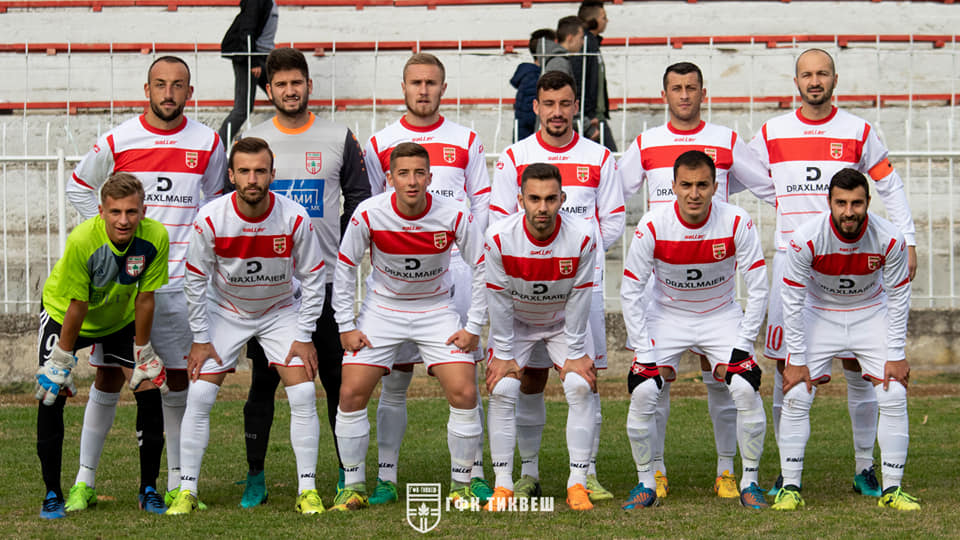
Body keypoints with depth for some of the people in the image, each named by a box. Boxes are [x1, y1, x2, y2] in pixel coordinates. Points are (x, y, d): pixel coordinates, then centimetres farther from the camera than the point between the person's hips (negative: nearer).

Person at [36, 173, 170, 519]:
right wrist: (61, 363, -19)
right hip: (63, 312, -3)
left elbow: (145, 299, -16)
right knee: (53, 392, -16)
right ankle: (52, 493, -4)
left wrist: (142, 355, -8)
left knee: (150, 388, -6)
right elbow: (76, 307, -26)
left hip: (120, 318, 3)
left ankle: (149, 489, 7)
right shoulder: (82, 241, -36)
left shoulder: (155, 238, -27)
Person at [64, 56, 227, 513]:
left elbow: (217, 199, 18)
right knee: (109, 378, 0)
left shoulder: (207, 143, 3)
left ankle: (177, 484, 13)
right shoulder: (117, 141, -2)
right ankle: (84, 480, 8)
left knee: (180, 380, 4)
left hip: (180, 282, 1)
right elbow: (78, 188, 12)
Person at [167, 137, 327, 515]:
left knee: (303, 394, -12)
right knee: (199, 395, -10)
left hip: (281, 311, 0)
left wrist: (304, 336, -9)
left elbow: (313, 277, -9)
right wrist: (200, 339, -8)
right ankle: (187, 491, 1)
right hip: (225, 311, 0)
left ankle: (307, 490, -1)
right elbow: (195, 279, -10)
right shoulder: (211, 219, -23)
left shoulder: (295, 218, -22)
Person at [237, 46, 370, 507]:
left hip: (326, 278, 0)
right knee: (263, 379, 2)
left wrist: (341, 251, 0)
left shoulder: (340, 139, 6)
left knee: (338, 378, 1)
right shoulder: (251, 141, 6)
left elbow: (359, 201, 9)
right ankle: (255, 477, 9)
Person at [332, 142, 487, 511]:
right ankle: (353, 487, 7)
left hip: (437, 311, 0)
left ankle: (461, 486, 4)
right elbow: (345, 269, -5)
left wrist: (474, 327, -7)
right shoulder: (368, 214, -19)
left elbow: (481, 269, -6)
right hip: (382, 310, 0)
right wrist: (345, 326, -6)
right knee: (351, 394, -9)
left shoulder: (454, 216, -19)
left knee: (464, 394, -13)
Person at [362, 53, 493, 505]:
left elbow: (481, 204, 10)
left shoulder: (466, 142, 10)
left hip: (453, 267, 0)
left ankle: (475, 475, 3)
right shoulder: (379, 144, 9)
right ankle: (386, 478, 5)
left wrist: (462, 250, -1)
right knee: (394, 378, 1)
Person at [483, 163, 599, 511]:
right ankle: (503, 485, -6)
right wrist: (503, 354, -13)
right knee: (502, 389, -15)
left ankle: (577, 483, -10)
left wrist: (575, 353, -13)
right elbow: (499, 299, -16)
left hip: (563, 322, 0)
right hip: (515, 322, 0)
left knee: (581, 385, -16)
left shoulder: (582, 238, -26)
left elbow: (579, 299, -17)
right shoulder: (500, 238, -26)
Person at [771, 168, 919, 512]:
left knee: (894, 399, -10)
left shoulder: (889, 239, -25)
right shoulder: (807, 238, -28)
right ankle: (790, 488, -1)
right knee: (796, 397, -11)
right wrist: (797, 360, -16)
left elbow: (899, 297, -11)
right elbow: (792, 300, -18)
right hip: (819, 313, -1)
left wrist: (896, 355, -11)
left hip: (871, 313, 1)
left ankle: (891, 490, 0)